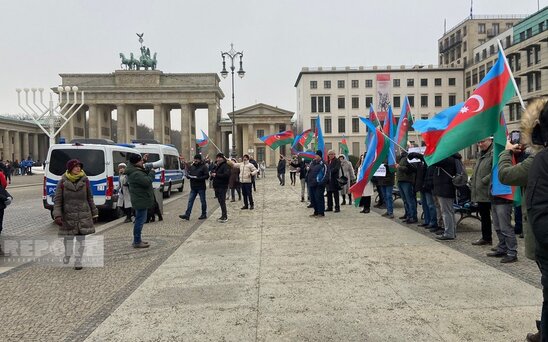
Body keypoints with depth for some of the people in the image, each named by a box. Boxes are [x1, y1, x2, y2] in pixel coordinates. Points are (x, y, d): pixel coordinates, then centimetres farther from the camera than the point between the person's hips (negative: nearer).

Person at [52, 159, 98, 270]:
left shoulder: (84, 180, -1)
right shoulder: (62, 182, -4)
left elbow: (90, 198, 7)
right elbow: (57, 200, -3)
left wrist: (94, 213, 9)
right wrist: (57, 215, -13)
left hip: (83, 215, 0)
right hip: (68, 216, 0)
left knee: (81, 238, 4)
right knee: (68, 237, 11)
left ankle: (78, 260, 18)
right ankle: (67, 255, 40)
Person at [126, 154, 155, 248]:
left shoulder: (134, 170, 10)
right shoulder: (136, 174, -24)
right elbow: (147, 182, -27)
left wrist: (143, 159, 20)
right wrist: (152, 172, -12)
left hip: (140, 200, 11)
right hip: (141, 200, -11)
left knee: (139, 220, 19)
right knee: (140, 220, -5)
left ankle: (137, 240, 30)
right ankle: (137, 242, 2)